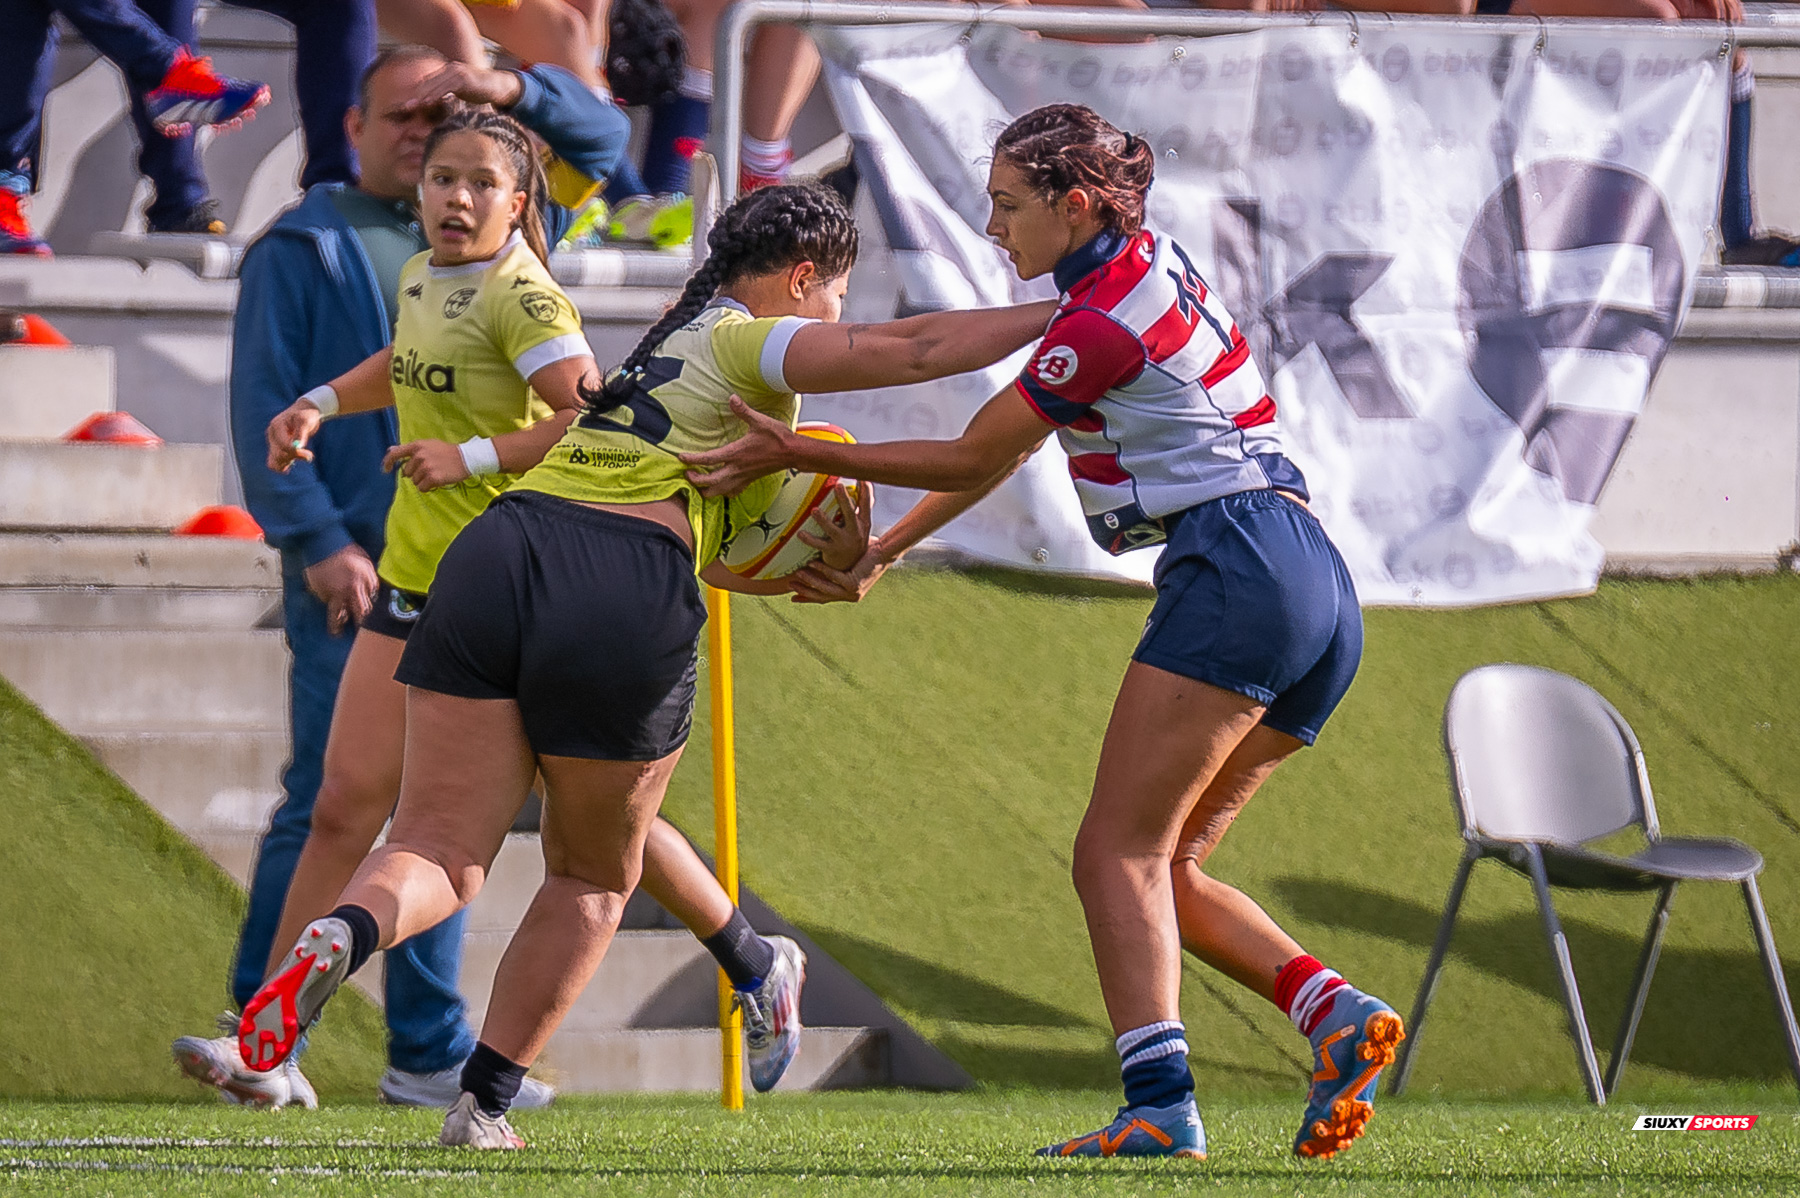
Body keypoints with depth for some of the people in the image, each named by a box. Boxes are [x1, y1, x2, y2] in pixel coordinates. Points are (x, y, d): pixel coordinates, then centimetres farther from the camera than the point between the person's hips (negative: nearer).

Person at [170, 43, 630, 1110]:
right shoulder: (300, 251, 4)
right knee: (332, 800, -12)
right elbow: (264, 410, -3)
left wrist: (514, 92, 4)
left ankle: (431, 1053, 10)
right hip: (351, 570, -5)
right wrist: (317, 540, -14)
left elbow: (603, 139, 23)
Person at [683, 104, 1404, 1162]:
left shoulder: (1107, 320, -10)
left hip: (1237, 569, -10)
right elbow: (1006, 449, 26)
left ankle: (1161, 1110, -25)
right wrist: (885, 549, 28)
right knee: (1163, 867, 10)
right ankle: (1334, 1011, -9)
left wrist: (800, 456, 3)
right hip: (1322, 593, 10)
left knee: (1119, 852, -12)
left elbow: (978, 455, -2)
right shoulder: (1149, 263, 19)